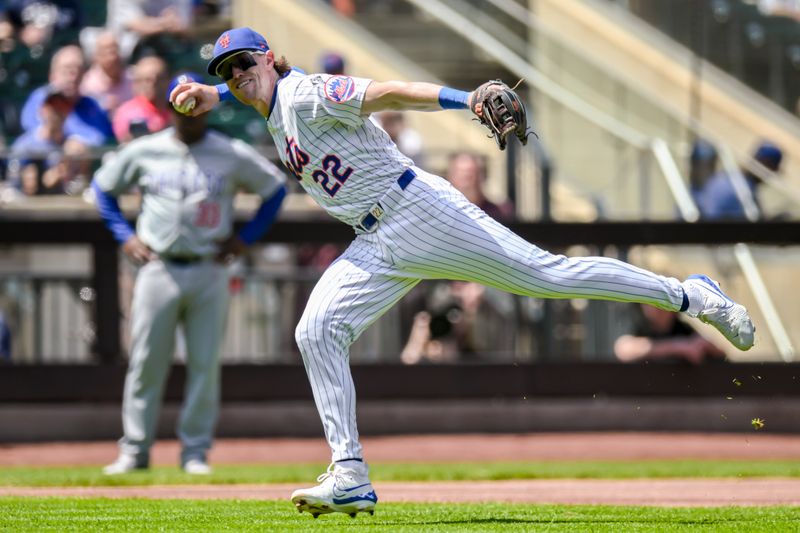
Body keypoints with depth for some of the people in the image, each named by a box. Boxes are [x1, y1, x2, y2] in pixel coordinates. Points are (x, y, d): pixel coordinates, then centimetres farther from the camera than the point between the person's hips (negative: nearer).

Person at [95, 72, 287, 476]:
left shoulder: (234, 155, 2)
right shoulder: (143, 152, 5)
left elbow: (275, 188, 12)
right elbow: (103, 186, 18)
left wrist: (245, 237, 4)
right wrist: (124, 235, 7)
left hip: (209, 272, 0)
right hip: (158, 271, 0)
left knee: (204, 364, 0)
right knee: (145, 362, -1)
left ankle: (196, 451, 8)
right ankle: (134, 449, 5)